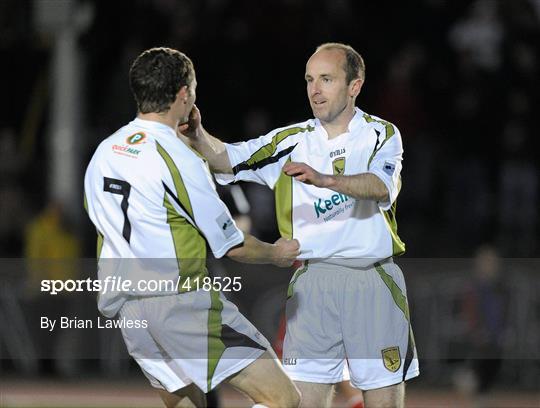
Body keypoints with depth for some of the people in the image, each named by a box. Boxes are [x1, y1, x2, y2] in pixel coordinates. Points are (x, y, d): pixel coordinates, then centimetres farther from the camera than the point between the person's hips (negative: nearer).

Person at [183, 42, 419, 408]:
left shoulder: (381, 134, 2)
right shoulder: (292, 141, 8)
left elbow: (382, 186, -19)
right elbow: (229, 159, -4)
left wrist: (324, 179, -36)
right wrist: (198, 136, -26)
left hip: (373, 284, -2)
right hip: (313, 282, 2)